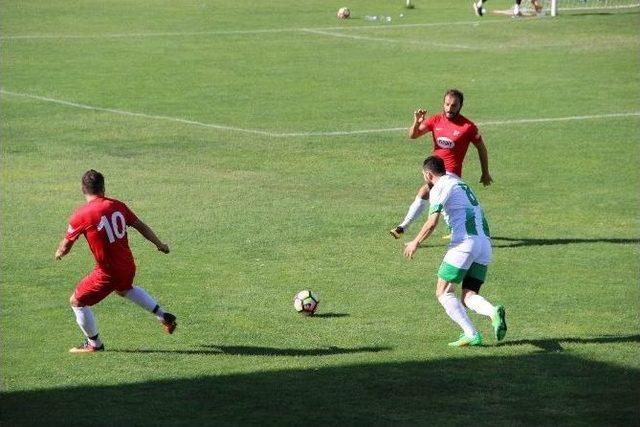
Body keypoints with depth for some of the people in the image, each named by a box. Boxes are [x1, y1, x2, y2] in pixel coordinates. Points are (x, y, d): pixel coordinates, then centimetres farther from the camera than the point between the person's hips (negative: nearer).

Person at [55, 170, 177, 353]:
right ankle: (163, 316, 39)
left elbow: (65, 247, -8)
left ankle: (94, 344, 23)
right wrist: (160, 245, 26)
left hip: (108, 273, -6)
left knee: (77, 301, 12)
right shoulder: (117, 205, -1)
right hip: (128, 267, 6)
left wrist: (59, 253, 16)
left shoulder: (80, 215, -16)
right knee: (125, 289, 39)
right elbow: (142, 227, 10)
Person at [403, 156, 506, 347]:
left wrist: (415, 243, 5)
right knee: (469, 296, 7)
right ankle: (494, 312, -25)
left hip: (465, 242, -8)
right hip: (485, 243, 8)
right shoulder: (460, 183, 27)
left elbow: (431, 223, -9)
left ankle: (471, 334, -14)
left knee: (443, 293, 1)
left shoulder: (439, 188, 1)